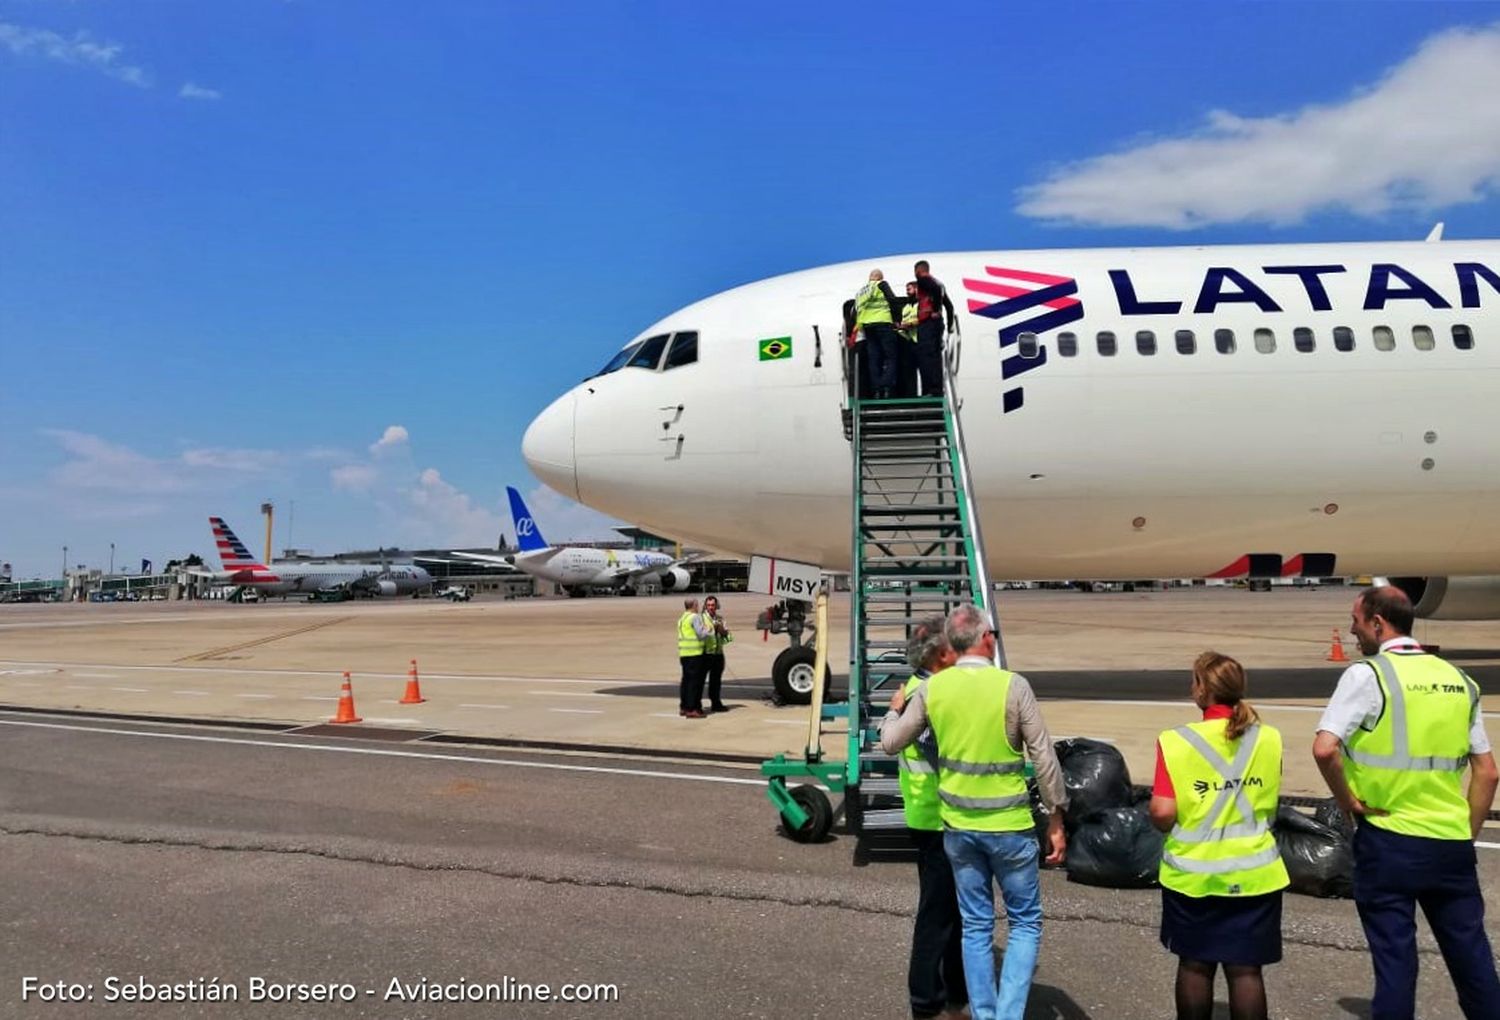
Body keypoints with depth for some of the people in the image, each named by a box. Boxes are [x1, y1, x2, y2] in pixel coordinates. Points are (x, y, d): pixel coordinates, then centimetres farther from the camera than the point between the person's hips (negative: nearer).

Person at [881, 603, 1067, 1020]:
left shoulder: (932, 689, -4)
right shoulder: (1012, 685, -13)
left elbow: (890, 743, 4)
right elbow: (1044, 758, -10)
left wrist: (894, 710, 25)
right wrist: (1056, 817, 1)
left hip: (958, 826, 3)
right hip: (1009, 825, -3)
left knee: (976, 926, 16)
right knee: (1025, 922, 14)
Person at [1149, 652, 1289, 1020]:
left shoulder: (1176, 741, -14)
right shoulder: (1269, 739, -4)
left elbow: (1162, 813, -17)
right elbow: (1270, 805, 8)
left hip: (1192, 873, -1)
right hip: (1252, 873, 2)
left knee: (1194, 965, 13)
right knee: (1245, 969, 8)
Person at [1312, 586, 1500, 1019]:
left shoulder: (1366, 674, -11)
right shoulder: (1458, 678, 8)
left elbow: (1324, 749, -22)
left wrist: (1348, 801, -7)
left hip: (1389, 839, -5)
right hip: (1451, 841, 5)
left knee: (1394, 955, 5)